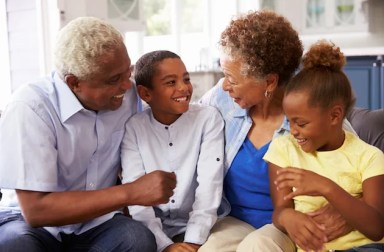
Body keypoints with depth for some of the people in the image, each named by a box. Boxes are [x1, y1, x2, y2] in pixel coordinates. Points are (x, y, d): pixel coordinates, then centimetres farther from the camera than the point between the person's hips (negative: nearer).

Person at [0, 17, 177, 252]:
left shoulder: (128, 95, -7)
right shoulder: (29, 108, -22)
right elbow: (35, 209, -25)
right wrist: (130, 193, -28)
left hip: (95, 222, 2)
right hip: (31, 222, -2)